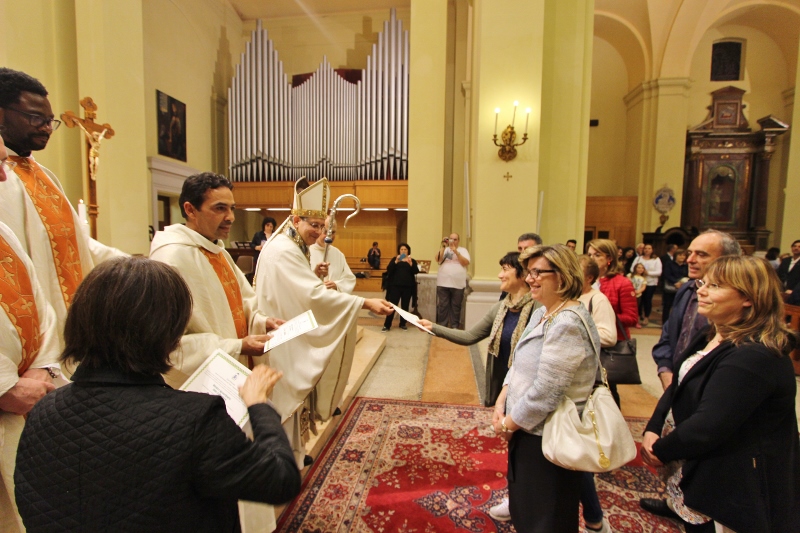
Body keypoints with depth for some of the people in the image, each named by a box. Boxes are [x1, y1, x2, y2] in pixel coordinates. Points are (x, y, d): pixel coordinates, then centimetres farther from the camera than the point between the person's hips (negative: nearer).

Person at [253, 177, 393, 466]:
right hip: (284, 341, -10)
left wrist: (313, 275, 0)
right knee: (289, 396, 3)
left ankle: (293, 450, 36)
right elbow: (315, 295, -32)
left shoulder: (291, 247, 10)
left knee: (295, 394, 19)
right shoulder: (283, 250, -23)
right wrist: (366, 303, -35)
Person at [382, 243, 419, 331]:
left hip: (408, 287, 1)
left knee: (405, 306, 7)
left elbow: (416, 271, -8)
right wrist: (396, 262, -23)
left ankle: (403, 324, 20)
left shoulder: (412, 261, 9)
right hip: (395, 286, -1)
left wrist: (410, 263, -24)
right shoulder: (394, 259, 8)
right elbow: (389, 269, -8)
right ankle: (387, 325, -1)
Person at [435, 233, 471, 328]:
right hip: (443, 283, 1)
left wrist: (456, 252, -14)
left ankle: (455, 327, 14)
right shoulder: (444, 249, 10)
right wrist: (443, 246, -11)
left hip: (458, 284, 0)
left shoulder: (463, 250, 9)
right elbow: (438, 260, -6)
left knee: (456, 306, 5)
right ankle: (442, 326, 10)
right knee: (443, 306, 2)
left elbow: (466, 263, -6)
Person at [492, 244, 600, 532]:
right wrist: (501, 403, -2)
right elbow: (518, 365, 10)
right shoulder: (541, 314, 6)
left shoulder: (567, 324, -25)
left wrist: (509, 423, -14)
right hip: (528, 429, 9)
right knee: (523, 506, 25)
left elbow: (545, 391, -27)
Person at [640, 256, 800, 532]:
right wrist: (652, 430, -9)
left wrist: (660, 451, -15)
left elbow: (708, 426, -29)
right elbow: (678, 388, 5)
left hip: (731, 488, -8)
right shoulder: (711, 338, 4)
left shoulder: (752, 357, -26)